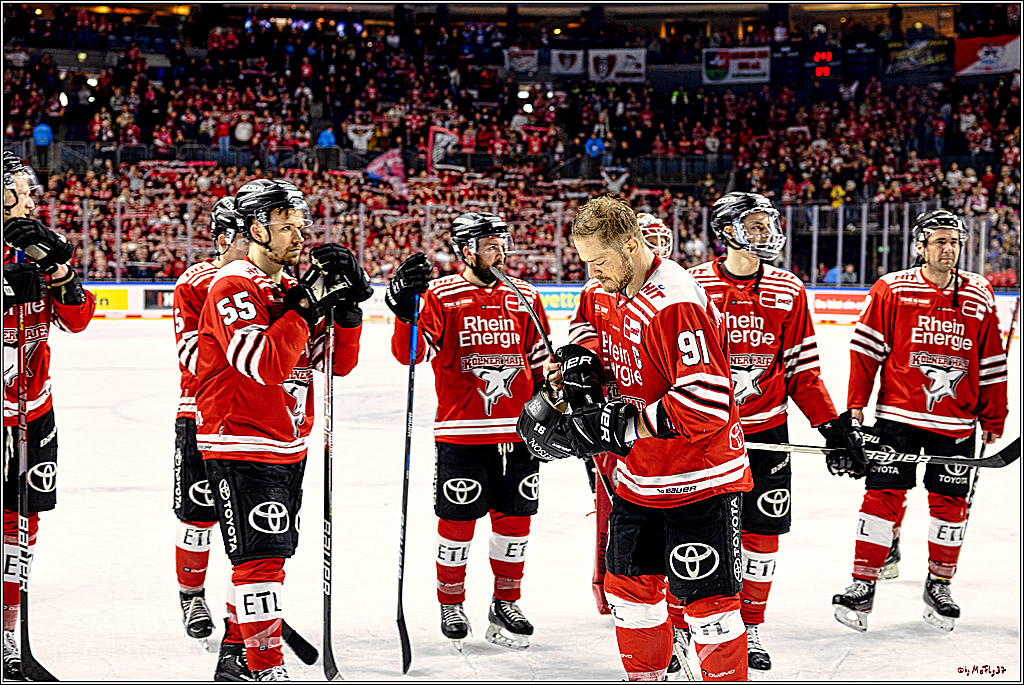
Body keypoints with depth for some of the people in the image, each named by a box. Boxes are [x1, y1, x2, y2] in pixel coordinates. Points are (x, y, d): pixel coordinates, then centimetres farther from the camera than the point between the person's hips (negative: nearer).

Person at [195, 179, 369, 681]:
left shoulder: (292, 289, 13)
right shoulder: (232, 288, -14)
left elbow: (338, 362, 10)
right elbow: (265, 363, -27)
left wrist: (346, 308, -5)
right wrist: (306, 305, -23)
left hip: (289, 447, 9)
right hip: (241, 447, -9)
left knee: (267, 556, 14)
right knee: (261, 559, -11)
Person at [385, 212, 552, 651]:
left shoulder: (525, 297, 9)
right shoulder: (441, 296, -4)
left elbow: (542, 364, 15)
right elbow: (411, 353, -14)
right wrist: (405, 311, -30)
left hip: (517, 431, 4)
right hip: (461, 431, -4)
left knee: (515, 520, 9)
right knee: (458, 522, 3)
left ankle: (506, 605, 23)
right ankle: (451, 606, 19)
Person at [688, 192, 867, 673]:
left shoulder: (788, 290, 3)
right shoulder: (693, 286, -6)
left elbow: (803, 368, 6)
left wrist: (836, 426, 1)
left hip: (766, 430, 3)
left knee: (762, 533, 5)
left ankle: (749, 629, 22)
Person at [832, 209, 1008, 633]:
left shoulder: (979, 298, 5)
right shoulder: (892, 290, -3)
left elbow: (992, 363, 10)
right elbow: (866, 349, -2)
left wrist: (993, 418, 11)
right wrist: (855, 405, -5)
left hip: (956, 422, 3)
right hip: (898, 416, -3)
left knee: (950, 503, 7)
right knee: (884, 498, -5)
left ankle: (939, 585, 22)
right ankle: (863, 585, 1)